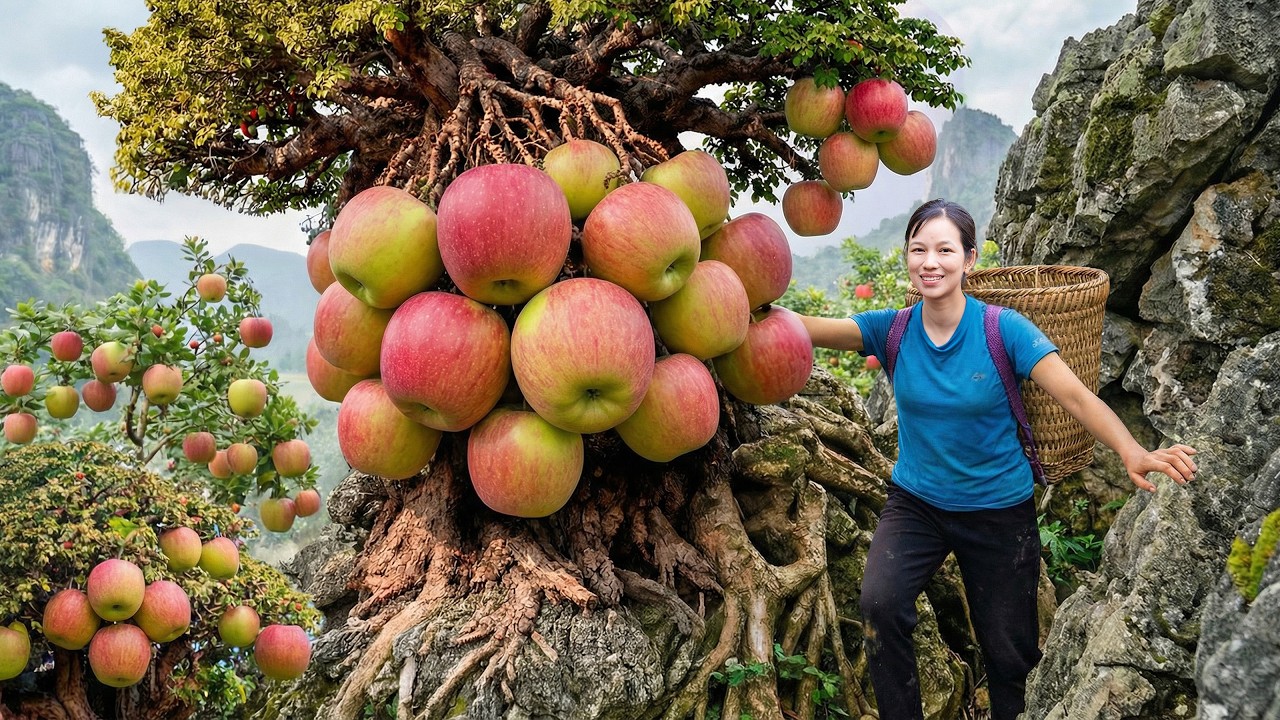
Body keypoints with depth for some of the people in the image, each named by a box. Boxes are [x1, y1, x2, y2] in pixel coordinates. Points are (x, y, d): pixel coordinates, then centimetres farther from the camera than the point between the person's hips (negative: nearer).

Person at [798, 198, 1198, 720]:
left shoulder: (1003, 330, -16)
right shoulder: (894, 330, -9)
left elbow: (1075, 396, -24)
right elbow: (813, 328, -19)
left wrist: (1132, 453, -41)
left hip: (998, 510, -1)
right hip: (915, 502, 1)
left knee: (1009, 654, 9)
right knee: (878, 603, -25)